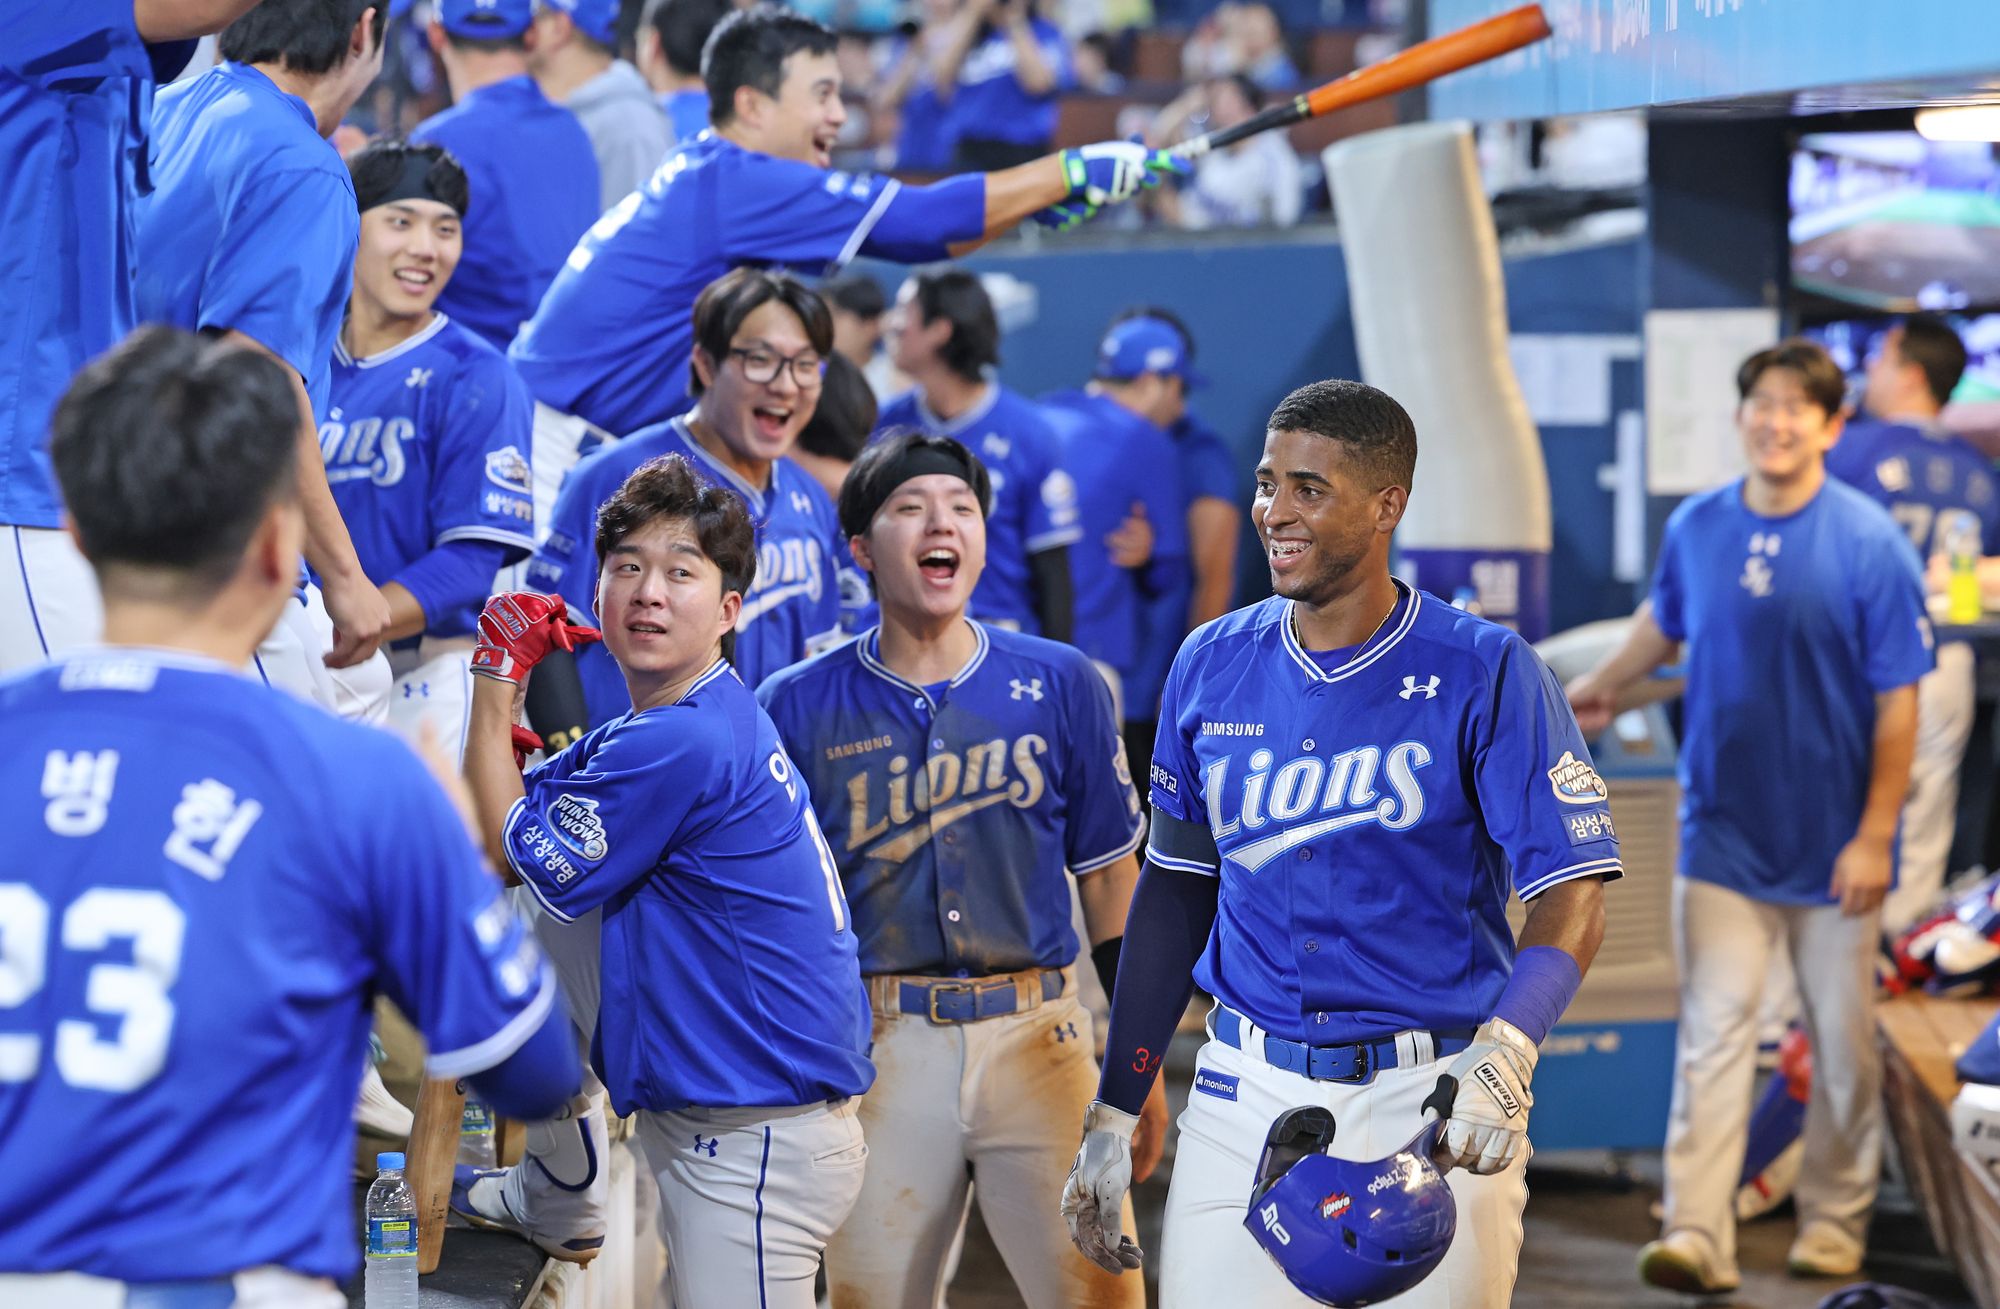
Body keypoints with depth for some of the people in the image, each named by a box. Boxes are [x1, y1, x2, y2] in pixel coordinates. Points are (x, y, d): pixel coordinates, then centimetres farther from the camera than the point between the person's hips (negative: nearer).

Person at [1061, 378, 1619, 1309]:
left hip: (1431, 1101, -3)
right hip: (1247, 1098, 3)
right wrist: (1111, 1115, 11)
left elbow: (1570, 899, -12)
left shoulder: (1484, 674, -7)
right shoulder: (1211, 668, 6)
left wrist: (1503, 1052, -31)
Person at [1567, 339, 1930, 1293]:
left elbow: (1898, 701, -9)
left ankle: (1834, 1221, 24)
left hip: (1832, 844, -2)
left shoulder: (1870, 543, -10)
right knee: (1713, 1031, -7)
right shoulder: (1696, 528, 1)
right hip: (1723, 830, 2)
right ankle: (1696, 1235, -12)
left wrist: (1876, 835, -13)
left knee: (1842, 1042, 9)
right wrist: (1605, 685, 40)